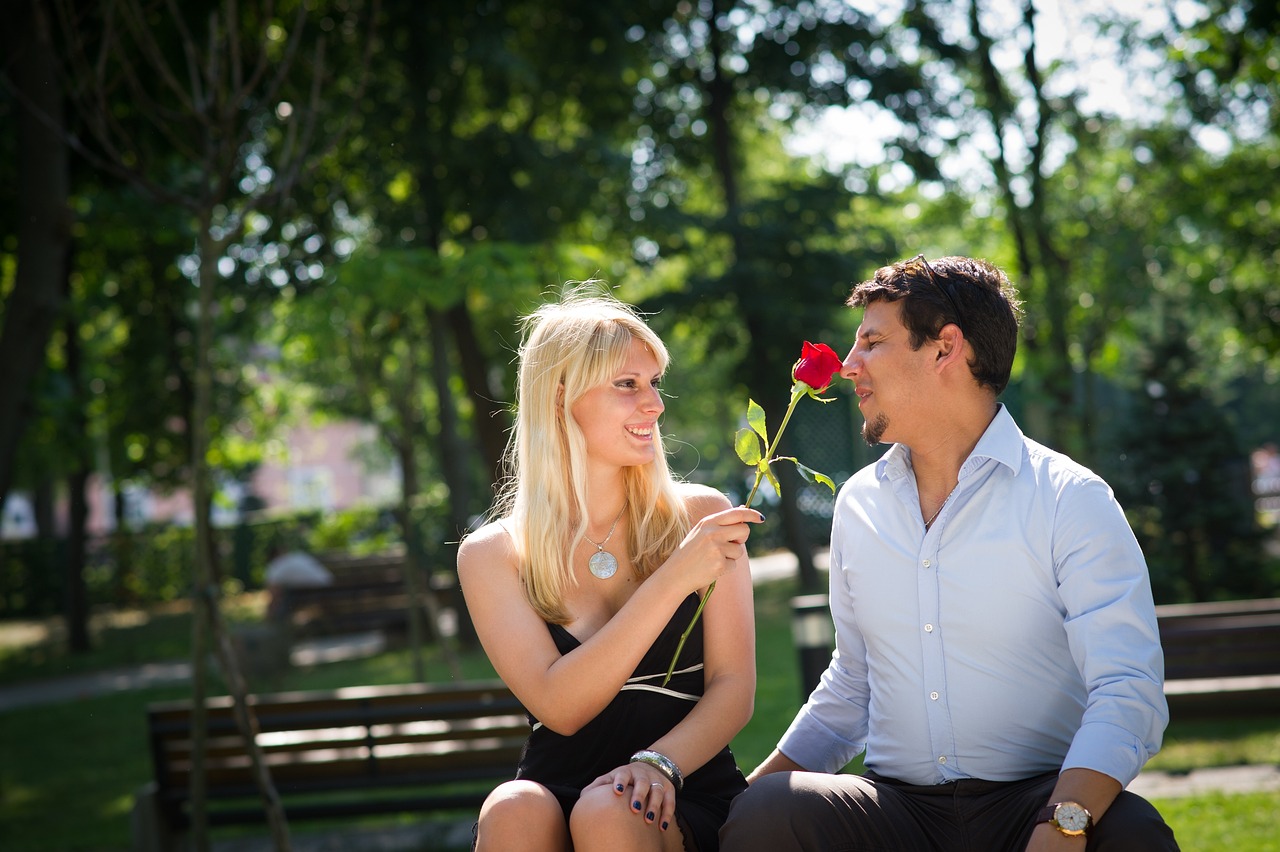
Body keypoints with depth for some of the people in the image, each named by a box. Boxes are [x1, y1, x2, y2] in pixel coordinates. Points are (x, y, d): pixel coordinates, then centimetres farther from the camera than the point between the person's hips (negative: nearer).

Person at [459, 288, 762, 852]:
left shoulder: (701, 516, 4)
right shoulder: (492, 554, 2)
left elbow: (734, 689, 0)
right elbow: (559, 707, -11)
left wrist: (660, 762, -20)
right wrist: (674, 579, -18)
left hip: (685, 800, 0)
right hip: (558, 786, 0)